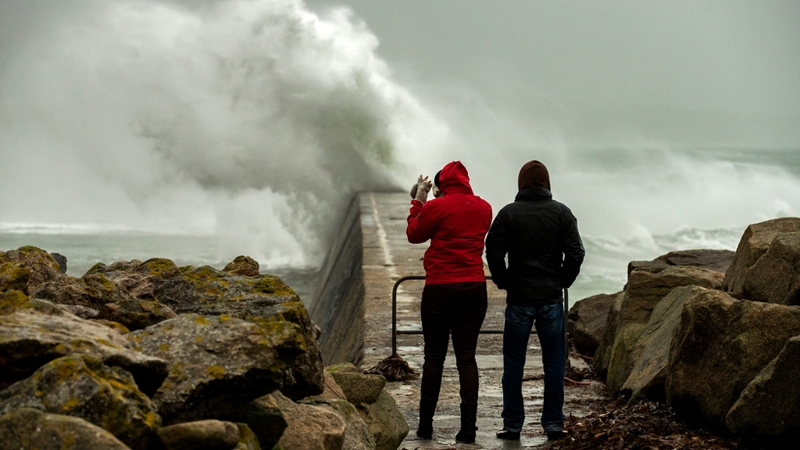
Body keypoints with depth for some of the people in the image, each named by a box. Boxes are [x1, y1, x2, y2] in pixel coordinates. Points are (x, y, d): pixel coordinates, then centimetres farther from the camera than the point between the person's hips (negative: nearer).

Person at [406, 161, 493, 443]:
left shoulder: (436, 207, -10)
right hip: (475, 289, 3)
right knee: (467, 357, 4)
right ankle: (468, 426, -1)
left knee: (434, 357, 6)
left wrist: (418, 201, 12)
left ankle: (425, 423, 11)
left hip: (440, 290, -3)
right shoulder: (484, 208, 4)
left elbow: (414, 235, 4)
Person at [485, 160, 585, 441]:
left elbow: (494, 253, -8)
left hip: (518, 299, -1)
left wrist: (504, 282, 6)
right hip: (551, 299, 1)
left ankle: (512, 425, 8)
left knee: (513, 365, 7)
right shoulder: (561, 213, 0)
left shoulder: (508, 214, -3)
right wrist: (562, 282, 8)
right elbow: (575, 254, -4)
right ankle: (553, 424, 8)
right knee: (554, 363, 8)